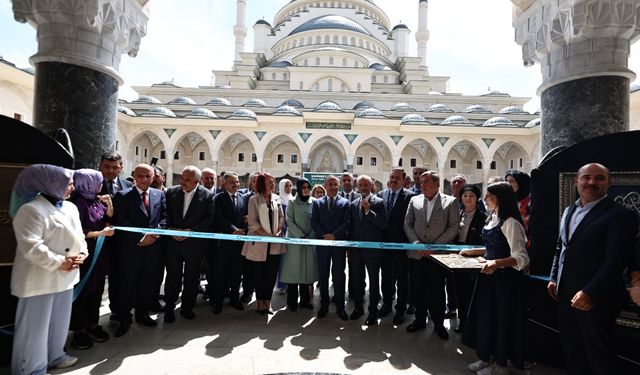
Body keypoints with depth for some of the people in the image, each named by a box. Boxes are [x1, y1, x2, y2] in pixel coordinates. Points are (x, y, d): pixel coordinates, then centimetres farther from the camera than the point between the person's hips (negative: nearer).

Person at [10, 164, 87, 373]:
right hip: (40, 278, -7)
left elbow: (78, 236, 12)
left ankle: (54, 356, 37)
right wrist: (58, 262, -21)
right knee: (36, 325, 6)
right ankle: (31, 368, 23)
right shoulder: (31, 210, -17)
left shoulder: (70, 208, 8)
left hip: (65, 276, 8)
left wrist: (82, 253, -5)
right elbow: (30, 246, -22)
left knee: (59, 320, 20)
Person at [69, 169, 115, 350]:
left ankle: (92, 325, 28)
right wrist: (101, 233, -14)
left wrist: (109, 205, -4)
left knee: (97, 290, 14)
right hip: (86, 254, -7)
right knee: (83, 291, 6)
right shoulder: (78, 202, -17)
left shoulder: (96, 199, 3)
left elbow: (108, 219, 12)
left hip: (100, 252, 7)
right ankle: (79, 331, 22)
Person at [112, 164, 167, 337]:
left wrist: (154, 233, -10)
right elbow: (121, 221, -9)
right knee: (127, 284, 6)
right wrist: (140, 238, -15)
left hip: (153, 247, 3)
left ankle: (142, 314, 30)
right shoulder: (122, 196, -2)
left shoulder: (160, 195, 8)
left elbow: (164, 217, 6)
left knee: (147, 283, 13)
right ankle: (124, 319, 23)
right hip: (130, 248, -3)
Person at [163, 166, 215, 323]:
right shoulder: (171, 192, 2)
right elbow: (166, 215, 3)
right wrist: (171, 230, -12)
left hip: (195, 243, -1)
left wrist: (191, 231, -16)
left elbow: (209, 218, -9)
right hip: (173, 241, 1)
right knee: (173, 276, 9)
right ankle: (169, 307, 27)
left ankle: (187, 307, 30)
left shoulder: (208, 195, -6)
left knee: (192, 277, 12)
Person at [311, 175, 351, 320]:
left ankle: (340, 307, 17)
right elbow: (314, 222, 0)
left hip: (339, 243, -1)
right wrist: (324, 235, -12)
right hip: (322, 243, 1)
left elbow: (347, 222, -5)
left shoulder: (345, 203, 3)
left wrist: (334, 235, -15)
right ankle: (324, 305, 23)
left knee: (339, 276, 5)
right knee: (323, 276, 9)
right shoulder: (317, 202, 7)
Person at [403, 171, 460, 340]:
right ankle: (420, 319, 28)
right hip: (416, 254, 3)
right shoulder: (414, 200, 7)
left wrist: (434, 246, -11)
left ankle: (438, 323, 26)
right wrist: (416, 243, -6)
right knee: (418, 289, 10)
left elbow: (453, 227, -5)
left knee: (437, 290, 6)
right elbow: (407, 224, 8)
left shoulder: (451, 202, 0)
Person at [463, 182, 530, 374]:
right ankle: (484, 358, 35)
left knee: (501, 319, 8)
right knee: (484, 316, 17)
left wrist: (496, 263, -39)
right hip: (488, 274, 8)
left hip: (504, 278, -8)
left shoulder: (510, 222, -20)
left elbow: (521, 258, -25)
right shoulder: (492, 218, 7)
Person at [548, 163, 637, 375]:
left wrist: (590, 293, -21)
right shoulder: (569, 211, 11)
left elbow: (615, 259, -17)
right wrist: (554, 278, 10)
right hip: (566, 293, 6)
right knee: (571, 350, 18)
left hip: (595, 298, -6)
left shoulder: (619, 215, -11)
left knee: (599, 357, 12)